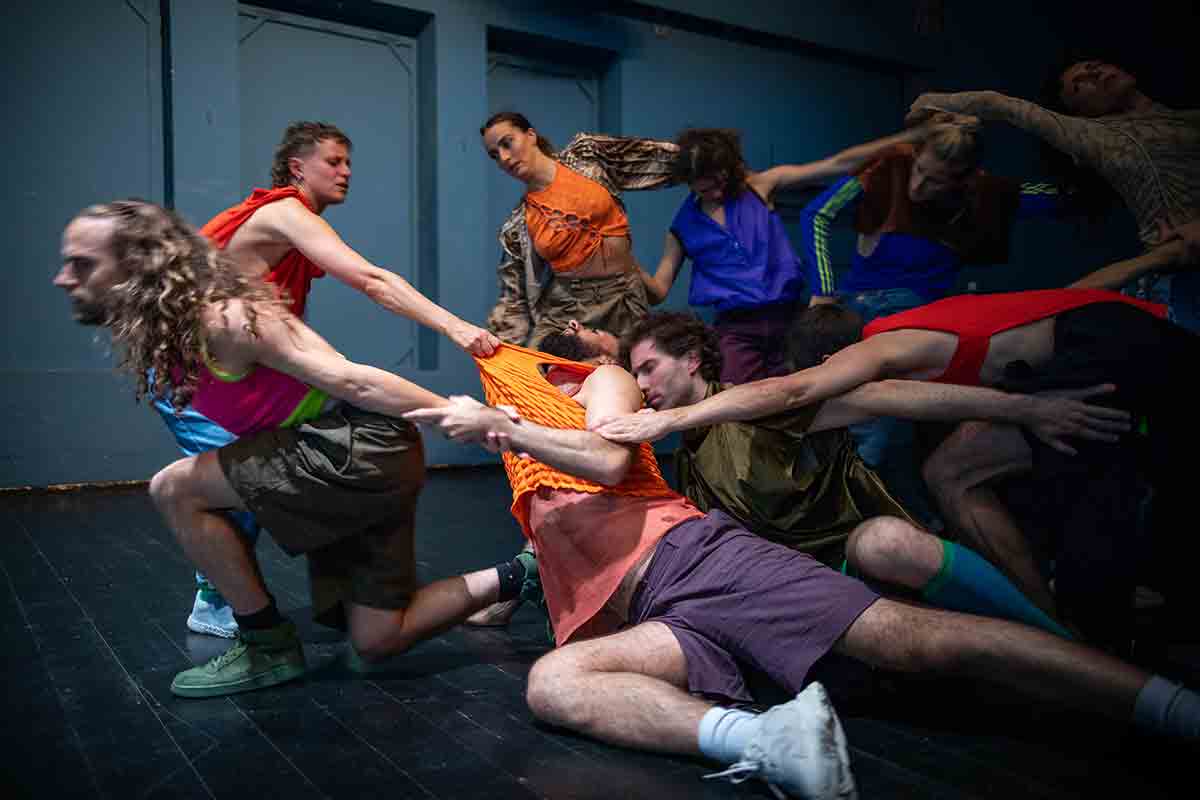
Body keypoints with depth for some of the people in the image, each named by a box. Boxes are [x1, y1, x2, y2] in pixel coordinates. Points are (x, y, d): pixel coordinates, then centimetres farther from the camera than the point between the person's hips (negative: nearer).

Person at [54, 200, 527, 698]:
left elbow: (349, 380, -20)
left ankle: (270, 648, 1)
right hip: (352, 456, 10)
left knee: (175, 489, -12)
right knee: (377, 641, 14)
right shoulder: (163, 334, 9)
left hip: (363, 448, -10)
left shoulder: (220, 319, -19)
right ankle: (519, 575, 21)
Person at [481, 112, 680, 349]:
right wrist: (498, 343, -8)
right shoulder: (516, 226, 2)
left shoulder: (584, 154, 1)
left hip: (623, 301, 0)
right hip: (563, 308, 1)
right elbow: (515, 298, 5)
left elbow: (655, 155, 6)